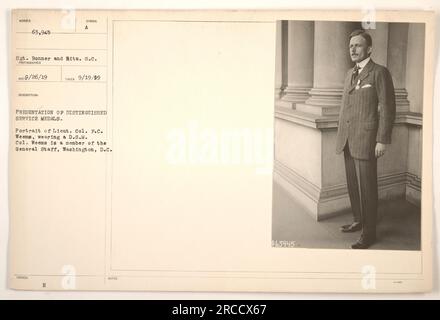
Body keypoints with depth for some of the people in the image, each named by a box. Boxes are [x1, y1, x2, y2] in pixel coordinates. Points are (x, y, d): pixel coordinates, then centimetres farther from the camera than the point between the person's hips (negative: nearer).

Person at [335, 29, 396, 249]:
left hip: (366, 140, -7)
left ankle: (368, 233, 10)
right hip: (347, 140, 7)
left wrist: (383, 140, -14)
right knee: (353, 185, 14)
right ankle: (358, 221, 30)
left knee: (367, 188, -1)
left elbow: (387, 109, -9)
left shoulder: (379, 73, -5)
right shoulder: (350, 73, 16)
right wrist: (341, 134, 14)